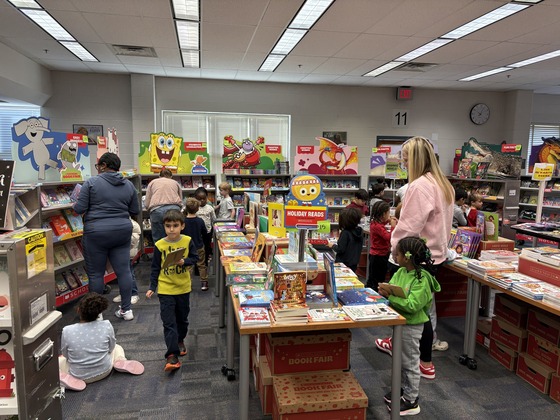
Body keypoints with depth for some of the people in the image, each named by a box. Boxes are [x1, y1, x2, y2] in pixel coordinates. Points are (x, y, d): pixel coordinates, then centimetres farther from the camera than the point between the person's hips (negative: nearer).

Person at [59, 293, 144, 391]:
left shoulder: (67, 331, -23)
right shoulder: (106, 326, -22)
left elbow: (65, 355, -6)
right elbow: (111, 348, -4)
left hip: (79, 376, 0)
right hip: (104, 372, 0)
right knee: (117, 348, 28)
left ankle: (65, 378, -2)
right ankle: (121, 362, -3)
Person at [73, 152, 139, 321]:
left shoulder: (91, 182, -6)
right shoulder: (129, 185, 6)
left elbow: (79, 209, -7)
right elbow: (135, 211, 10)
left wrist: (77, 203, 14)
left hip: (97, 233, -4)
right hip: (122, 232, 4)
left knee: (95, 273, 8)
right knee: (123, 270, 8)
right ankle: (126, 309, 15)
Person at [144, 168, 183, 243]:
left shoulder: (152, 182, 24)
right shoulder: (175, 183, 27)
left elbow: (146, 204, 15)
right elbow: (181, 201, 19)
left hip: (157, 210, -1)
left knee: (158, 240, 3)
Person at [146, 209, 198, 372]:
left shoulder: (187, 241, -7)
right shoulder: (159, 245, -8)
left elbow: (195, 258, -1)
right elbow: (155, 268, -1)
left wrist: (184, 261, -21)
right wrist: (152, 287, -4)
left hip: (183, 288, 2)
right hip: (165, 289, -2)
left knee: (182, 318, 19)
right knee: (169, 322, -4)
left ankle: (180, 340, 44)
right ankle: (172, 356, -1)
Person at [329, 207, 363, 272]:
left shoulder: (345, 233, -21)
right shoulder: (360, 231, 0)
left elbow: (340, 249, -21)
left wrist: (332, 245, -2)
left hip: (343, 263, -7)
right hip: (354, 264, 7)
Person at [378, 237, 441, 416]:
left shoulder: (422, 279, -25)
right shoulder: (401, 272, -1)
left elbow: (412, 305, -30)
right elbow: (392, 287, 3)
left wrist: (390, 296, -32)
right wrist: (385, 290, -19)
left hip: (411, 327, -8)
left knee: (410, 363, 7)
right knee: (401, 359, 23)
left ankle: (411, 401, 23)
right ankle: (405, 389, 42)